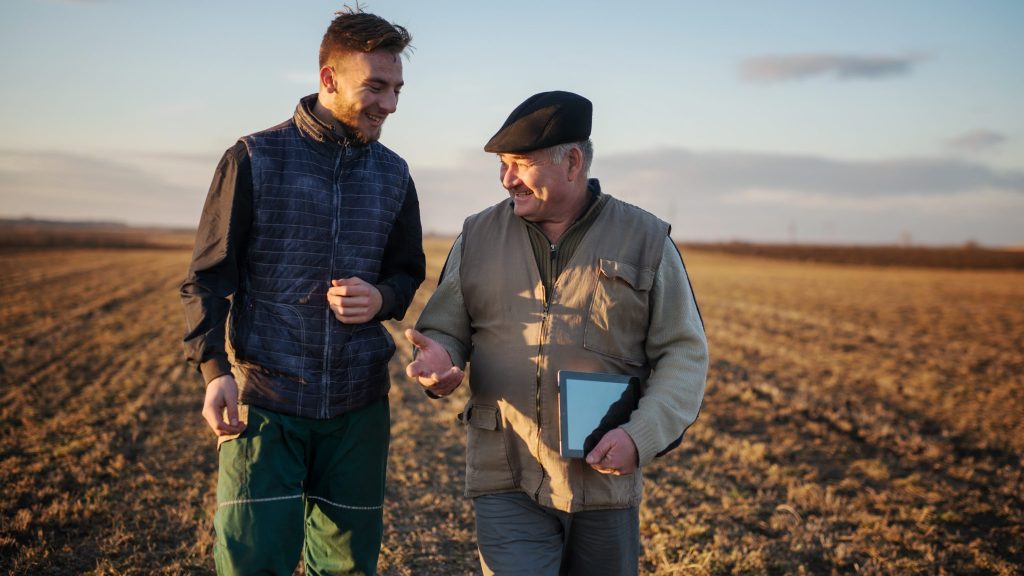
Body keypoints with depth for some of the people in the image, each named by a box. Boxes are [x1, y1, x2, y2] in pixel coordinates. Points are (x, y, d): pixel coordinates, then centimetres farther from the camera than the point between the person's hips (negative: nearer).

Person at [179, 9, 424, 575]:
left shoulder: (392, 175, 9)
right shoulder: (254, 159, -2)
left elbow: (408, 273, 18)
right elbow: (207, 278, -1)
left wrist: (381, 299, -6)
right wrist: (214, 370, -14)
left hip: (358, 406, 4)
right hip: (263, 401, -3)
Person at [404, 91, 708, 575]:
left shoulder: (645, 240, 0)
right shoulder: (478, 236, 6)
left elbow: (683, 353, 0)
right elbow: (444, 331, 10)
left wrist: (642, 436, -14)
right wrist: (440, 358, -14)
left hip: (606, 480, 0)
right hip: (507, 481, 0)